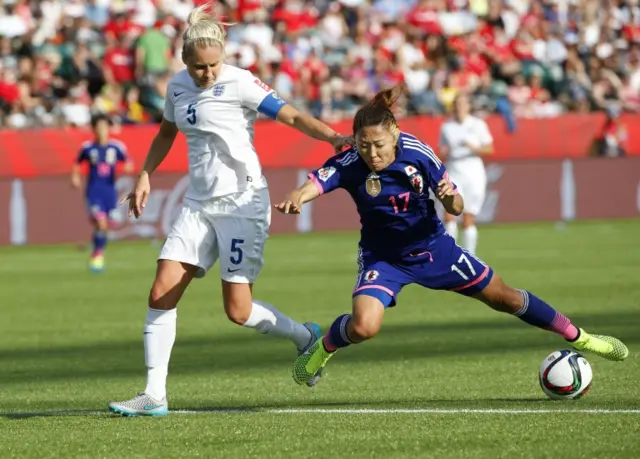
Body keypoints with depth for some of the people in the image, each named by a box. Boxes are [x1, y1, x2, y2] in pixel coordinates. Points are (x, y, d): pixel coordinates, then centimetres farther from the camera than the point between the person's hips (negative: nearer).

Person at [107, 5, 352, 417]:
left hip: (243, 202, -6)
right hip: (199, 204, 6)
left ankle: (305, 337, 21)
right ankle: (154, 395, -2)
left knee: (239, 310, -8)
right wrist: (145, 177, 16)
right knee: (162, 293, -6)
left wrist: (332, 136, -32)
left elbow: (292, 116, -18)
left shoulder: (239, 83, -12)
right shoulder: (178, 86, 6)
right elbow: (167, 134, 24)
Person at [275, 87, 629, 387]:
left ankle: (577, 337, 30)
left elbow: (456, 209, -14)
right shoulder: (350, 165, -27)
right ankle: (323, 348, 8)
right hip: (383, 258, -2)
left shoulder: (417, 153, -22)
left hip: (432, 246, 2)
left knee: (502, 296, 11)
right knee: (363, 327, -27)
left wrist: (450, 197, -37)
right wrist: (296, 198, -70)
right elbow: (315, 183, -47)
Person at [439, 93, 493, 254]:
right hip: (453, 173, 1)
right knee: (449, 214, -16)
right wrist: (444, 155, -8)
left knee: (468, 220, -2)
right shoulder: (446, 127, 8)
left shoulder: (478, 125, 2)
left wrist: (473, 148, -16)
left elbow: (489, 149, 2)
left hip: (473, 174, -1)